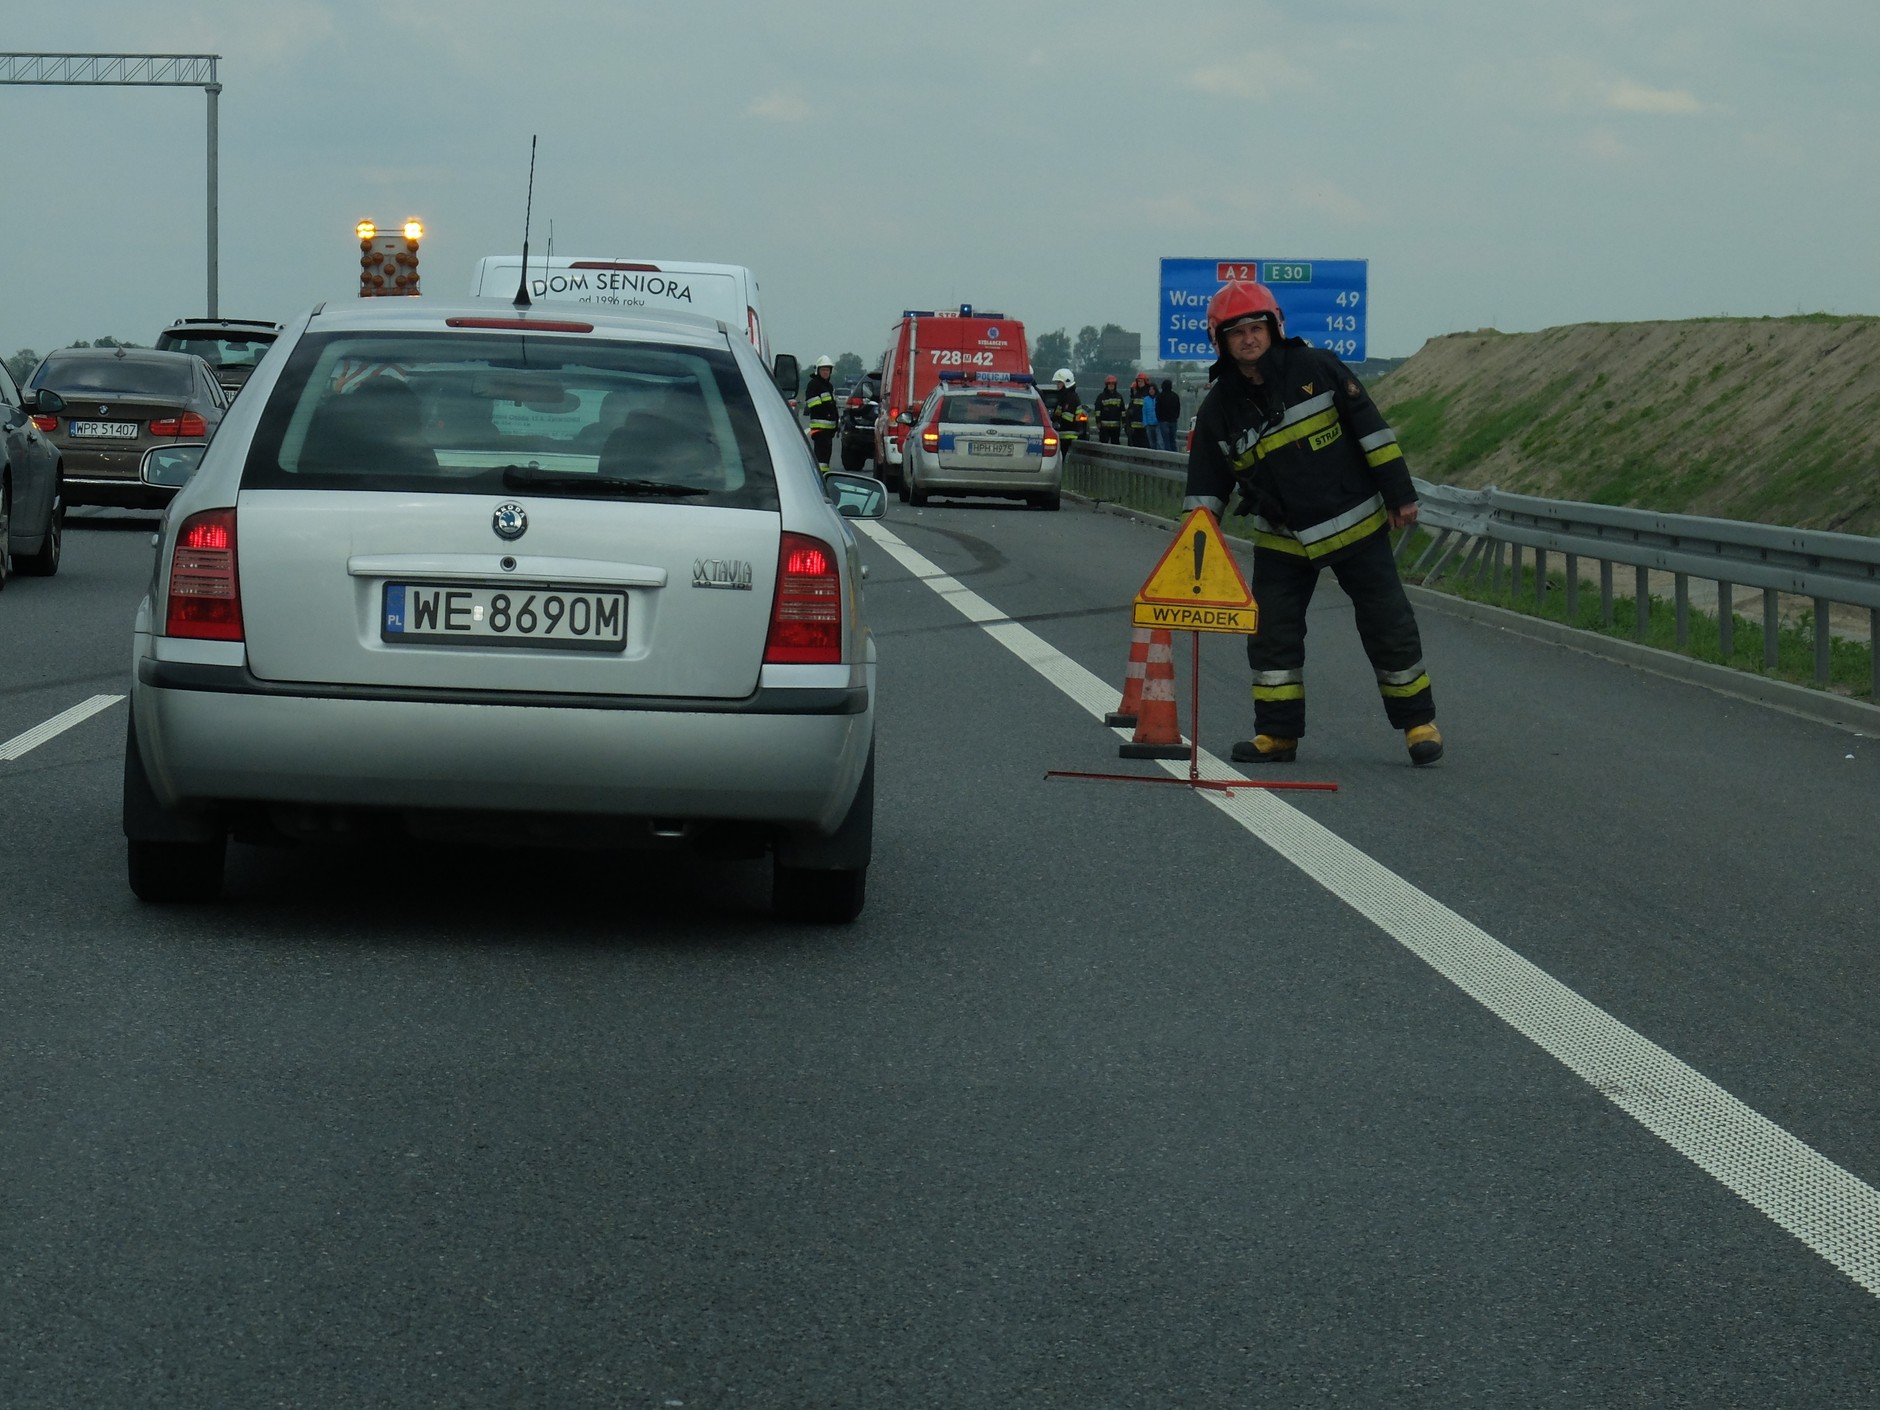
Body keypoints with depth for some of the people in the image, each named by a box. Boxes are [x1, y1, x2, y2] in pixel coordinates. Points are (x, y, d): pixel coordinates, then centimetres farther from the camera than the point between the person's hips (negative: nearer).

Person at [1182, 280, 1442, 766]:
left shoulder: (1317, 369, -9)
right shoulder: (1220, 408, -1)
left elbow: (1370, 428, -4)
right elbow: (1205, 488, 3)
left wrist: (1399, 493, -5)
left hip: (1356, 525, -2)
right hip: (1282, 543, 2)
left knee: (1388, 626, 2)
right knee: (1272, 634, -1)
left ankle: (1419, 722, 14)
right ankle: (1277, 732, 10)